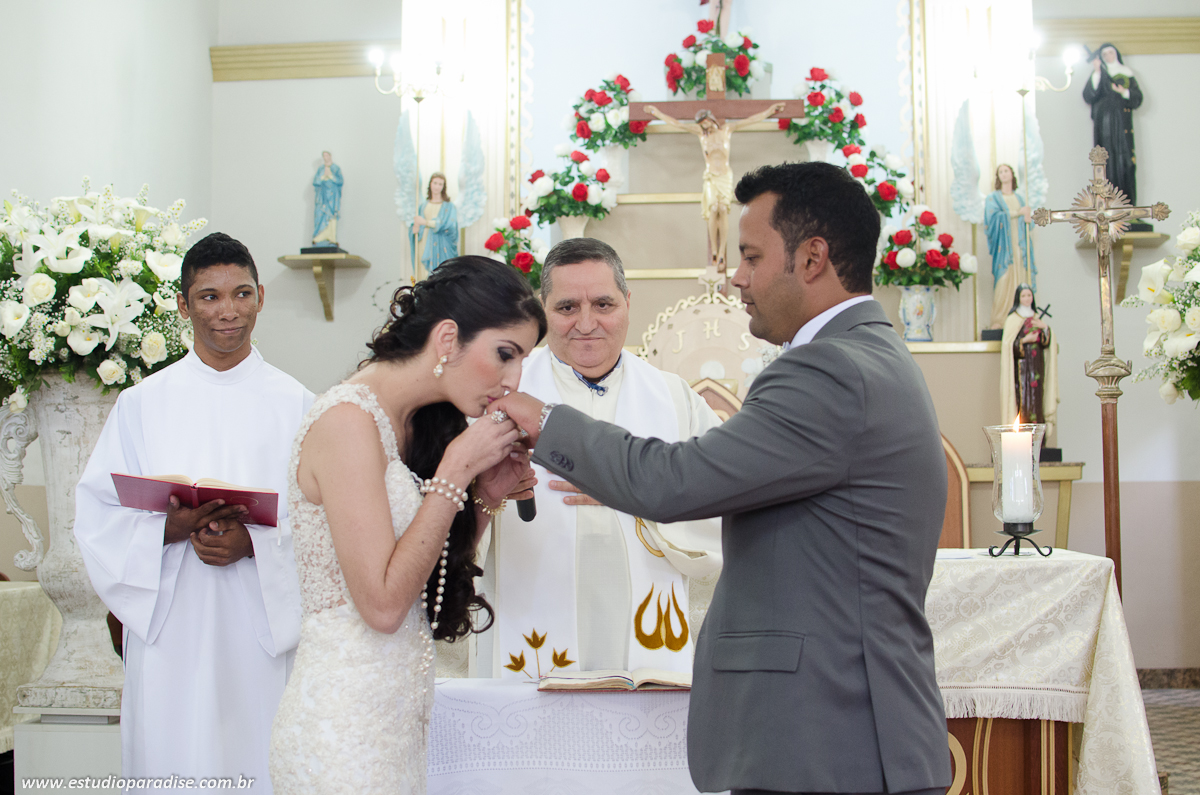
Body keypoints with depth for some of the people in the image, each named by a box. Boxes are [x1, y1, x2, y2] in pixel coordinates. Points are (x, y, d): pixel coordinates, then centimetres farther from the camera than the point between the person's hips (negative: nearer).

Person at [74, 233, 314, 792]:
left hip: (264, 625, 0)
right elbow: (97, 516, 3)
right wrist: (170, 528, -15)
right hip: (169, 628, 1)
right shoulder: (142, 403, 8)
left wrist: (255, 543, -17)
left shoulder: (295, 404, 5)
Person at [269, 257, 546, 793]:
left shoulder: (415, 424, 9)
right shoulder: (349, 421, -17)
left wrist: (486, 496, 0)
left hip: (398, 706, 9)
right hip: (345, 724, -9)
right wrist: (456, 469, -17)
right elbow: (383, 603, -21)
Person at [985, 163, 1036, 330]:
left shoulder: (1019, 198, 21)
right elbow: (993, 217, -8)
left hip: (1019, 245, 4)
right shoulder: (993, 197, 9)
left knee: (1021, 280, -6)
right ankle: (998, 321, -16)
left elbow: (1027, 221, 17)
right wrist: (1018, 213, -8)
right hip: (1004, 245, -4)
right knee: (1003, 280, -14)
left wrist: (1027, 217, -8)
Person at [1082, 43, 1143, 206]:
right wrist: (1096, 73, -13)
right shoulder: (1100, 75, 10)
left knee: (1126, 162, -6)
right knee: (1108, 163, -9)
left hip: (1123, 124, 1)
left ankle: (1128, 205, -4)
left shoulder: (1127, 74, 14)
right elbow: (1088, 97, -7)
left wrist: (1124, 92, -13)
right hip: (1105, 124, -1)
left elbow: (1138, 99, 6)